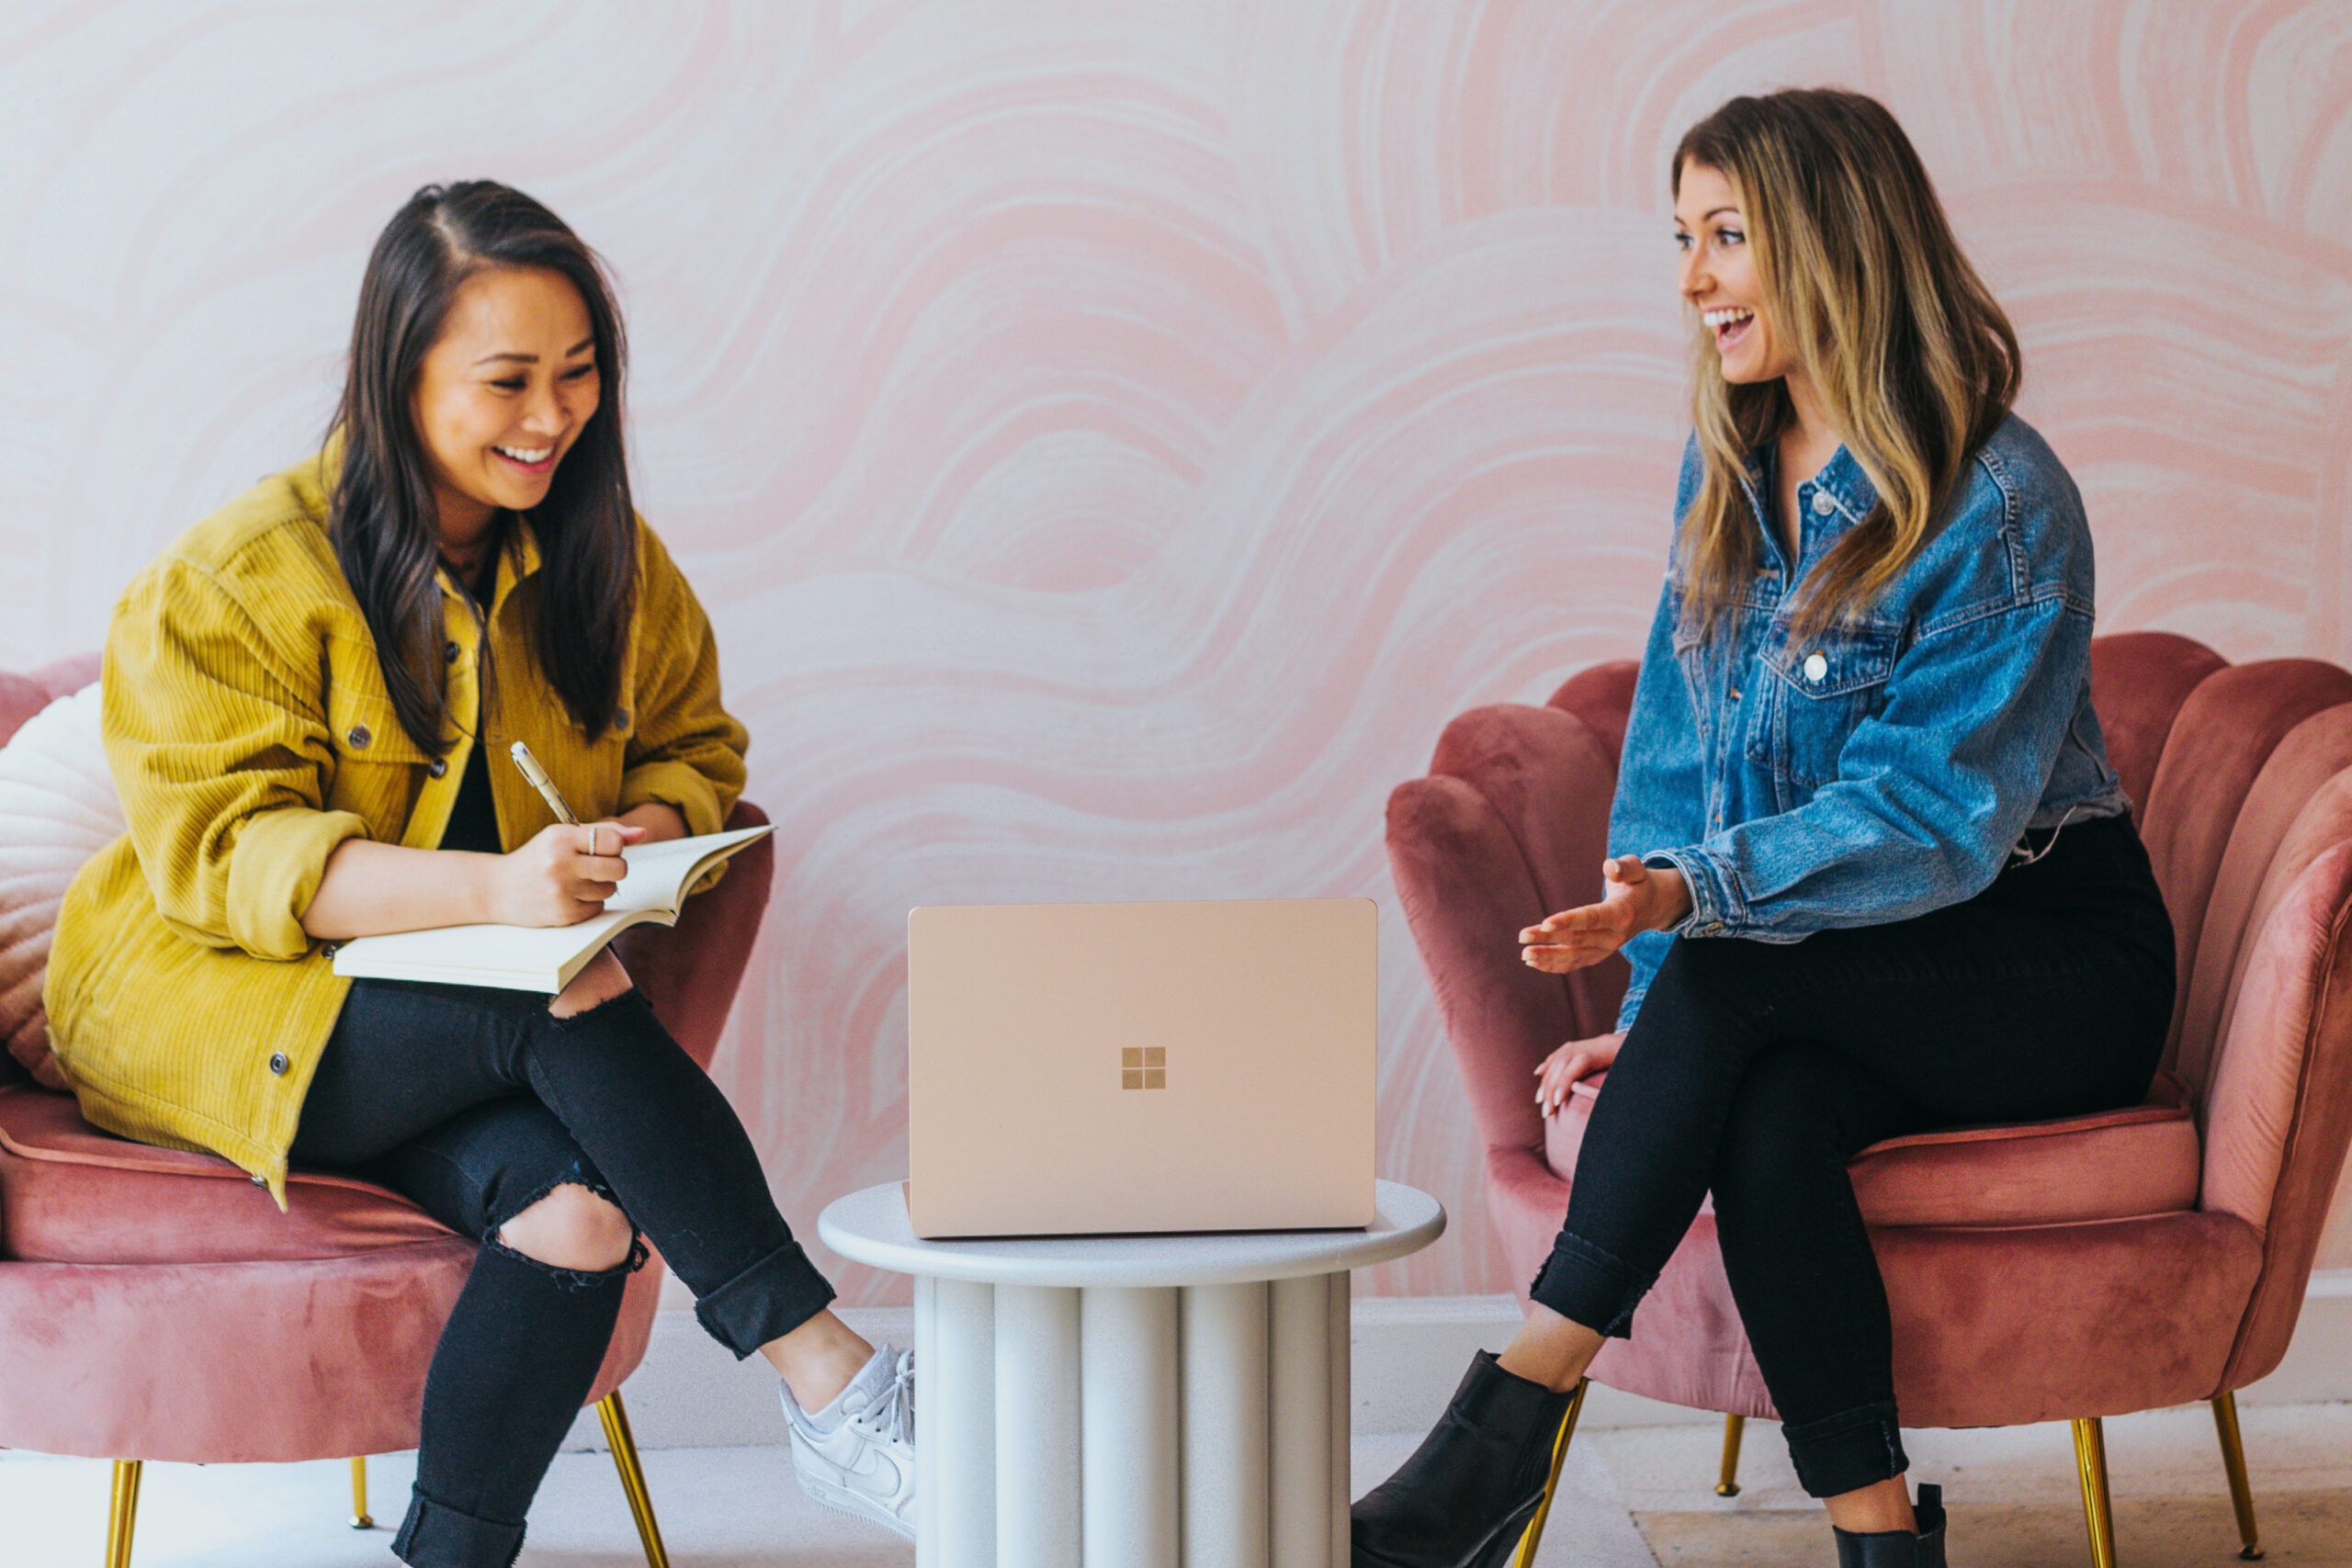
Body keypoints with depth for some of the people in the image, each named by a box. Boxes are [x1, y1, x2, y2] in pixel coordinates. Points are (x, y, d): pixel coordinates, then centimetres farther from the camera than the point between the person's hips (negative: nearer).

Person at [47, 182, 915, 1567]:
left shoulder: (611, 565, 6)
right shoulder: (236, 580, -12)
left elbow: (696, 748, 14)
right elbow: (223, 853, -19)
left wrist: (642, 834, -13)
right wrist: (491, 889, -35)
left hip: (476, 1013, 5)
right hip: (207, 1008, -4)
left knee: (579, 1207, -30)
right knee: (571, 1023, -32)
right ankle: (826, 1380, -26)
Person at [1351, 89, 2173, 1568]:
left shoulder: (2003, 502, -16)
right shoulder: (1728, 474, 7)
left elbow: (1934, 811, -22)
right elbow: (1676, 757, 7)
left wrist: (1694, 890, -36)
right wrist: (1657, 1010, -7)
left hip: (2048, 961, -5)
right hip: (1849, 987, 5)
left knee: (1739, 972, -33)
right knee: (1766, 1120, -32)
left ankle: (1515, 1419, -32)